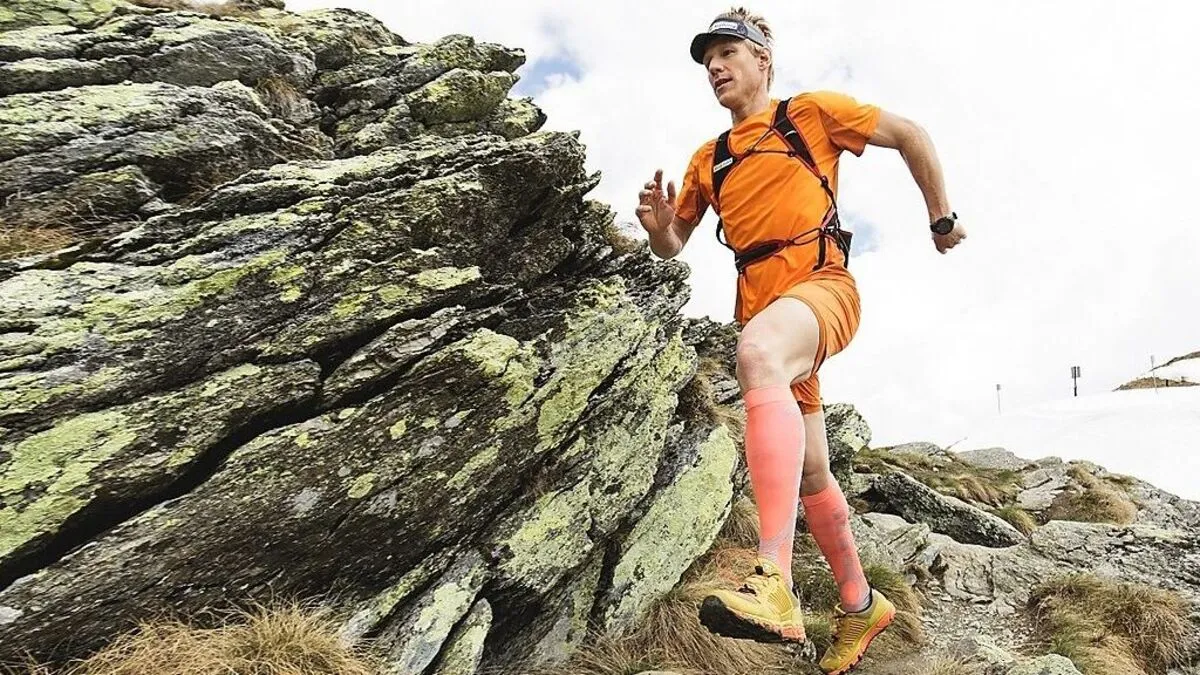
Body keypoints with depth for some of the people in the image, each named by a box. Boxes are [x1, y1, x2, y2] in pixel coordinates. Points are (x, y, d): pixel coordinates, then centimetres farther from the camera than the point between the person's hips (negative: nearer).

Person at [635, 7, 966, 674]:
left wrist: (942, 217, 13)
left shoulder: (809, 112, 8)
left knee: (759, 351, -40)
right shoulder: (708, 160, 21)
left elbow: (911, 135, 13)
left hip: (823, 283, -6)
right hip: (764, 310, 6)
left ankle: (775, 585, -49)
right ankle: (860, 605, 30)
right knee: (809, 470, 9)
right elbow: (674, 245, 21)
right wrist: (658, 225, -2)